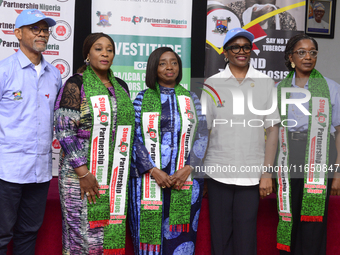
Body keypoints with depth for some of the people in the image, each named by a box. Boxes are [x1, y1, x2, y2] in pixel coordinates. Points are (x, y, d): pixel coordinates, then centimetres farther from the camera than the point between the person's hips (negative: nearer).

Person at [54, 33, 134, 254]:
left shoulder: (121, 86, 13)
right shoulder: (76, 84, -4)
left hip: (116, 176, 5)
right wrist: (83, 173, -16)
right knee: (84, 234, -1)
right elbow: (64, 130, -11)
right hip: (82, 173, -5)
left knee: (112, 233, 7)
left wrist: (124, 169, 11)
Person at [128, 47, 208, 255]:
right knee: (149, 236, 1)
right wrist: (153, 170, -12)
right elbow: (135, 138, -1)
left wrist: (187, 169, -10)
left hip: (185, 180, 1)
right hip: (148, 180, -1)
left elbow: (201, 136, 4)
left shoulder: (191, 99, 10)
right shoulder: (143, 99, 7)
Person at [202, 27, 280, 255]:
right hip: (218, 173, 1)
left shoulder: (265, 83, 3)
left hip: (251, 174, 0)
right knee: (220, 236, 8)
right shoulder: (212, 84, 3)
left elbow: (272, 130, 3)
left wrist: (267, 172, -2)